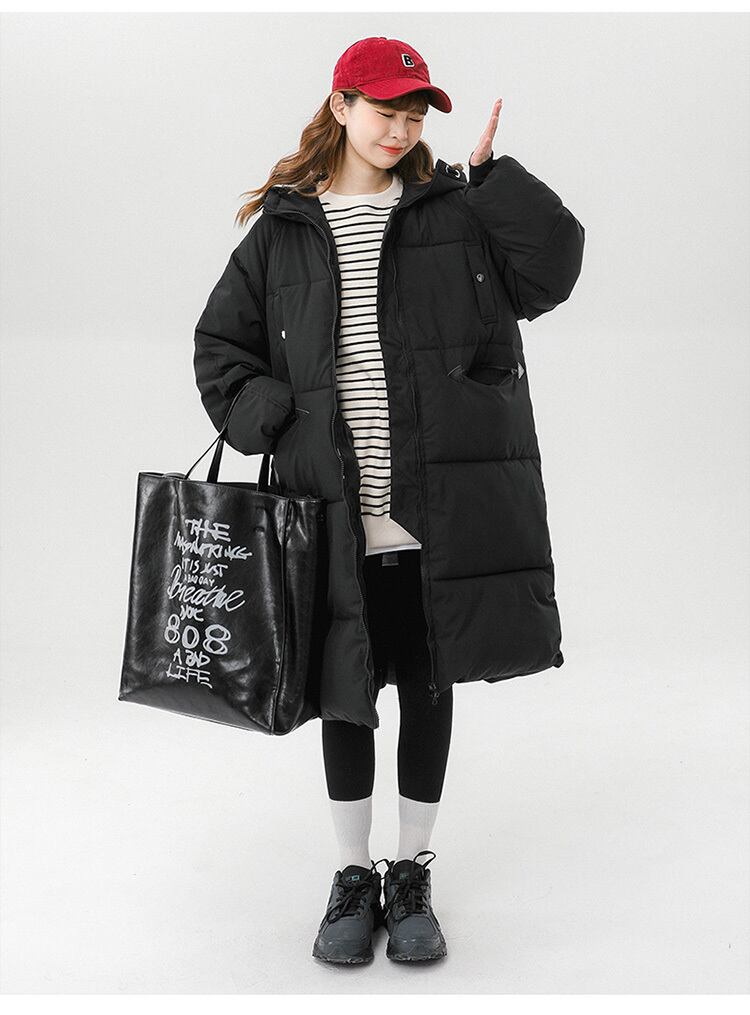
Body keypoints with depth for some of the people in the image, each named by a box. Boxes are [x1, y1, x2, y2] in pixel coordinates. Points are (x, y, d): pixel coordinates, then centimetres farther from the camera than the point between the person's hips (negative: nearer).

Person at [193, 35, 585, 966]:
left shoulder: (457, 210, 7)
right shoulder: (282, 229, 7)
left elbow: (550, 270, -5)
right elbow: (220, 344, 12)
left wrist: (491, 171, -5)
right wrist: (266, 422, -3)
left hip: (443, 505, 0)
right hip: (333, 509, 0)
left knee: (428, 687, 10)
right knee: (344, 692, 9)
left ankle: (412, 876, 27)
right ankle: (352, 877, 27)